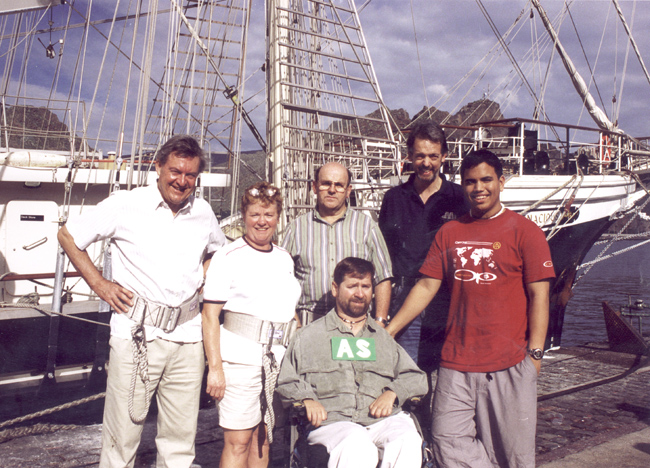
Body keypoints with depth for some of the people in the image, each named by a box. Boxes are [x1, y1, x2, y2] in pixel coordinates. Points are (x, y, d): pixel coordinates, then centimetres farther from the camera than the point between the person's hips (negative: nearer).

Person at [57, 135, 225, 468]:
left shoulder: (203, 212, 9)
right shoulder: (125, 205, -2)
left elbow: (217, 250, 29)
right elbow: (68, 235, 7)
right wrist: (99, 284, 0)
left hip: (187, 337, 4)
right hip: (136, 336, -3)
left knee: (181, 438, 12)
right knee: (122, 433, 4)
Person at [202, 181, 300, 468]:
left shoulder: (284, 259, 13)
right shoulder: (229, 257, -3)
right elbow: (210, 316, -7)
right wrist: (214, 367, -13)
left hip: (280, 360, 5)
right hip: (241, 359, -5)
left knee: (263, 439, 12)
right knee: (238, 442, -2)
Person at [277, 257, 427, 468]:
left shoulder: (384, 337, 27)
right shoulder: (309, 336, 20)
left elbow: (417, 379, 20)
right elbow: (286, 383, 15)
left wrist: (392, 393, -1)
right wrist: (307, 399, -6)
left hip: (383, 420, 3)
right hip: (332, 422, -2)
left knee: (408, 441, -32)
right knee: (357, 445, -38)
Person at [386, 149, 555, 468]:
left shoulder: (524, 231, 1)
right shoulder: (449, 233, 12)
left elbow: (538, 295, -1)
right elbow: (426, 287, 11)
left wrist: (535, 352, -8)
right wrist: (387, 330, 7)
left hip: (508, 364, -3)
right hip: (456, 362, 4)